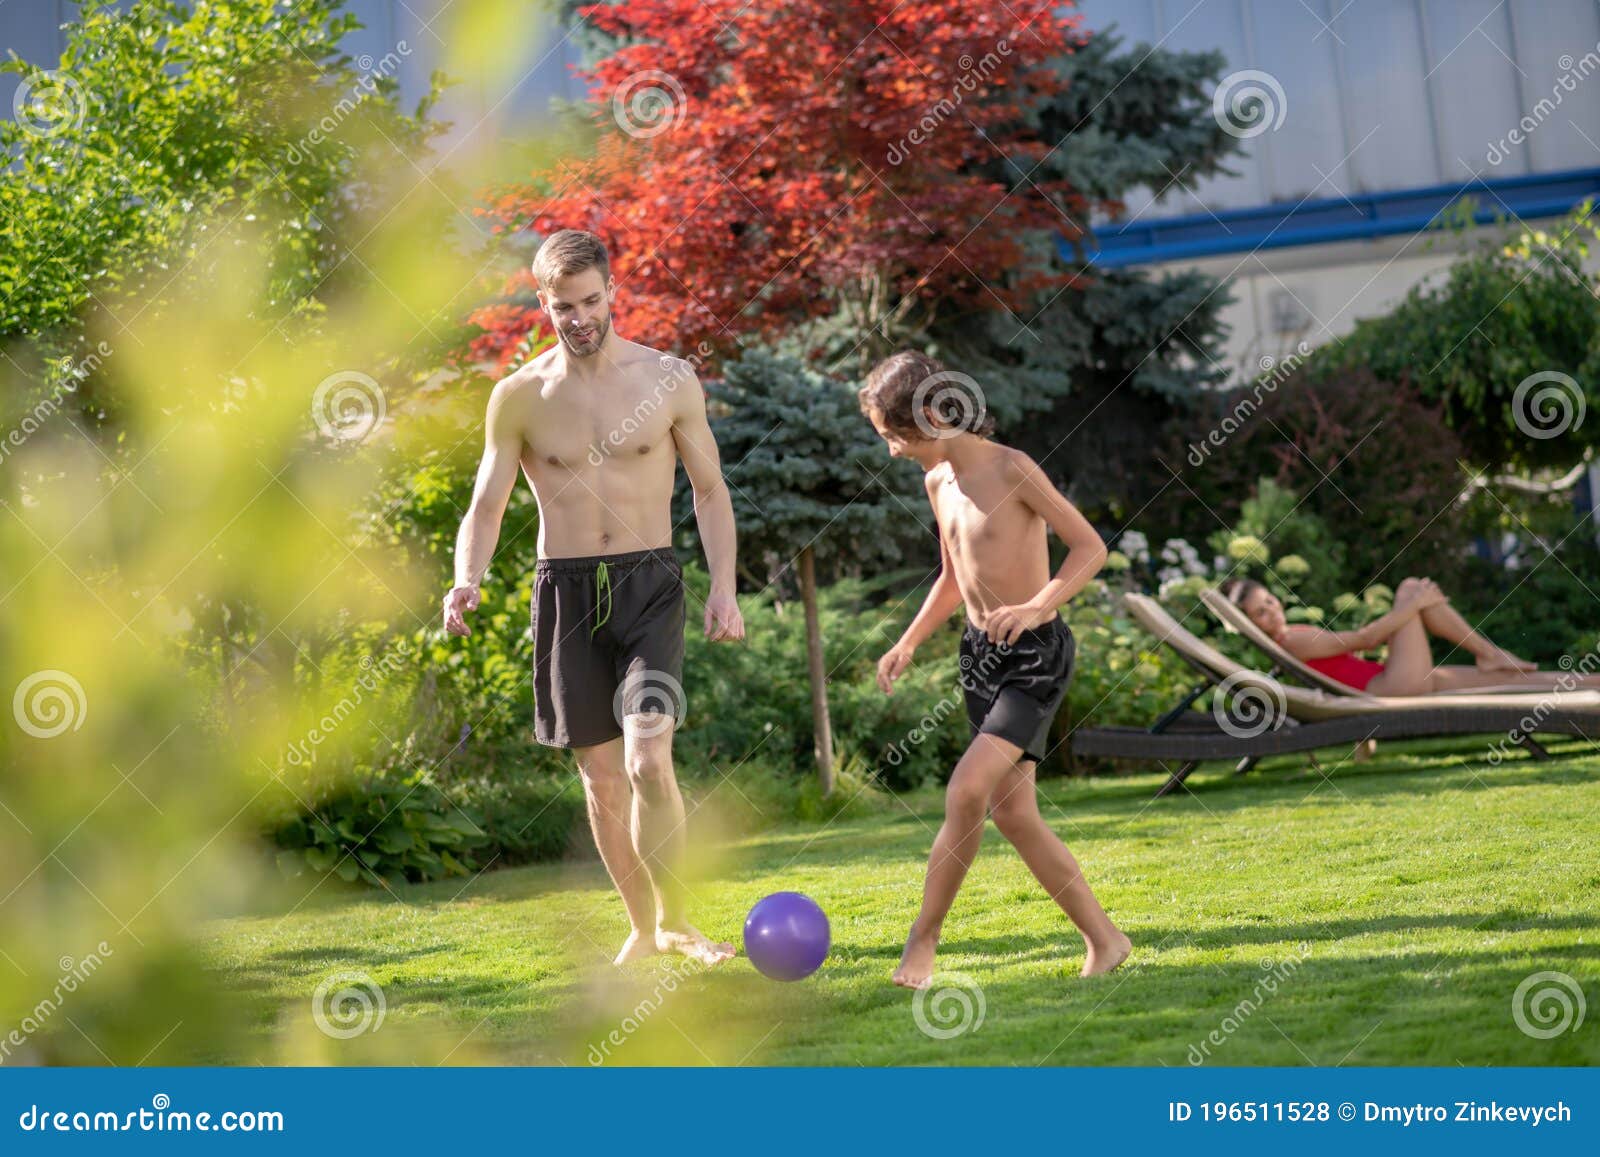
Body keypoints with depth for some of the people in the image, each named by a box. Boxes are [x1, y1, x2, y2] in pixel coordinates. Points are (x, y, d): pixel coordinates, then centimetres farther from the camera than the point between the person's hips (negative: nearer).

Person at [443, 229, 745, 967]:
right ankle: (642, 928, 21)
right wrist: (466, 582, -15)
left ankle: (674, 922, -3)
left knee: (647, 760, -18)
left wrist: (724, 589, -2)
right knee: (600, 775, 6)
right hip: (566, 589, 2)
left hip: (648, 582, -2)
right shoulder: (519, 396, 1)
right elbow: (486, 505, 4)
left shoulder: (669, 381, 1)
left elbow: (709, 490, 8)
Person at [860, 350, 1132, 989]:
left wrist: (1037, 607, -26)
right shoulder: (938, 482, 9)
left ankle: (923, 937, -9)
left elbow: (1090, 547, -14)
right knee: (1011, 810, 5)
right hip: (980, 651, 8)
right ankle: (1104, 939, 13)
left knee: (967, 790, -20)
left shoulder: (1011, 468, -14)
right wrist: (909, 642, 13)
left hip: (1036, 651, -8)